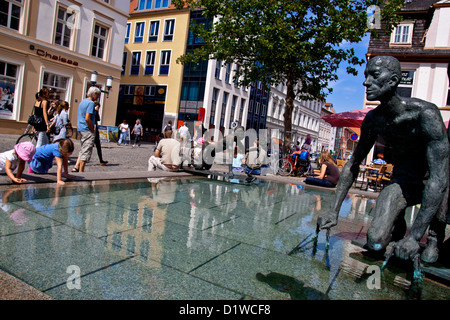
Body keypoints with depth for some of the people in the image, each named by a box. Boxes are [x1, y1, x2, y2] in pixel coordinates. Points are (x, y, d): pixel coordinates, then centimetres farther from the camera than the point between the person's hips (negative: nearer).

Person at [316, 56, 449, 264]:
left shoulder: (425, 114, -29)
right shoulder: (373, 120, -12)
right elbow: (353, 164, -2)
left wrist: (415, 237, -37)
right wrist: (334, 211, -7)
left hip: (431, 182, 0)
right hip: (402, 181, 1)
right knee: (375, 243, -18)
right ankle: (399, 227, 18)